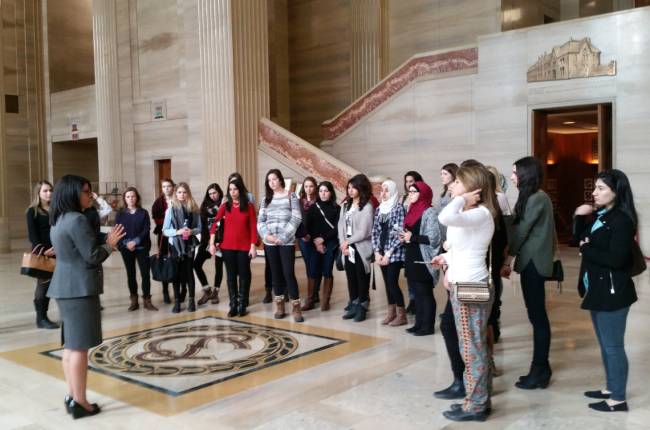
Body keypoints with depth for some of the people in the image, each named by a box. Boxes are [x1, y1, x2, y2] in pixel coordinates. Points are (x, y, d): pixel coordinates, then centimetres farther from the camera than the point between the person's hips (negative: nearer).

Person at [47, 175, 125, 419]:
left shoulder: (58, 221, 13)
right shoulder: (77, 220, -16)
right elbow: (92, 257, -16)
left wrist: (104, 244, 17)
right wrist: (110, 244, 1)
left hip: (65, 287, 10)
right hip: (79, 288, -10)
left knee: (70, 345, 13)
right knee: (79, 346, -4)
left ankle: (72, 397, 19)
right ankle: (80, 402, 1)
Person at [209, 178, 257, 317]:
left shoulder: (249, 206, -1)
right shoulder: (224, 207, 3)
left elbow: (253, 227, -3)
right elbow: (214, 225, -2)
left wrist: (253, 246, -9)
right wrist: (212, 244, -10)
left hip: (244, 246, -2)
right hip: (227, 246, 2)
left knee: (244, 275, 5)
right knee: (231, 276, 7)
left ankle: (242, 306, 13)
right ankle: (233, 306, 14)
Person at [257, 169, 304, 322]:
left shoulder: (291, 196, 0)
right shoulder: (266, 199, 12)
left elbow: (296, 219, -8)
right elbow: (260, 220, 8)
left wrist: (282, 237, -14)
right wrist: (266, 235, -11)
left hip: (287, 242, -4)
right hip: (270, 243, 4)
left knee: (288, 273, -8)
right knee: (275, 273, 9)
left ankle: (296, 307, 0)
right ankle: (279, 305, 19)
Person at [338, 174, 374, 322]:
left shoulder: (367, 207, -10)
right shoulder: (345, 205, 11)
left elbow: (363, 232, -15)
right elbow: (341, 225, 6)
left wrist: (347, 242, -6)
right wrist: (343, 245, -6)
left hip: (361, 249, -6)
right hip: (347, 248, 6)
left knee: (362, 279, 2)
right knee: (351, 278, 11)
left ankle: (362, 307, 13)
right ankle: (353, 306, 21)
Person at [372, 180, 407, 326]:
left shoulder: (399, 208, -7)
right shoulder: (378, 209, 12)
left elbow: (399, 233, -12)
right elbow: (375, 232, 11)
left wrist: (389, 253, -14)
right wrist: (377, 252, 1)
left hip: (394, 253, -6)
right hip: (382, 253, 6)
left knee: (392, 282, -8)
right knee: (387, 283, 9)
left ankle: (402, 315, 2)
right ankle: (391, 313, 18)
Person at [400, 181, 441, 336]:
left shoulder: (429, 212, -12)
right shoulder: (411, 211, 14)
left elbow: (434, 238, -20)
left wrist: (412, 238, -15)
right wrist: (404, 238, 4)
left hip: (423, 260, -8)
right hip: (411, 259, 8)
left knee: (425, 293, -1)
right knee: (417, 293, 12)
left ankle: (428, 326, 6)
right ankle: (419, 324, 19)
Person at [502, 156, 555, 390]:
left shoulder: (537, 199, -15)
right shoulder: (534, 197, 16)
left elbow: (521, 231, -13)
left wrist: (508, 259, -5)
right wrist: (511, 259, 11)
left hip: (533, 263, -10)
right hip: (531, 262, 10)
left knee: (537, 317, -3)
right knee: (537, 316, 12)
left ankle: (540, 372, 5)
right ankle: (541, 368, 20)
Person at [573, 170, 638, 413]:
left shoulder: (622, 220, -16)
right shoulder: (598, 215, 11)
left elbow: (616, 259, -24)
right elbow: (581, 239, 12)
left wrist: (586, 250, -12)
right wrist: (580, 217, -3)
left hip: (612, 292, -9)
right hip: (597, 289, 9)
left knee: (613, 346, -1)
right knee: (604, 344, 17)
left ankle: (618, 399, 9)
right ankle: (610, 388, 30)